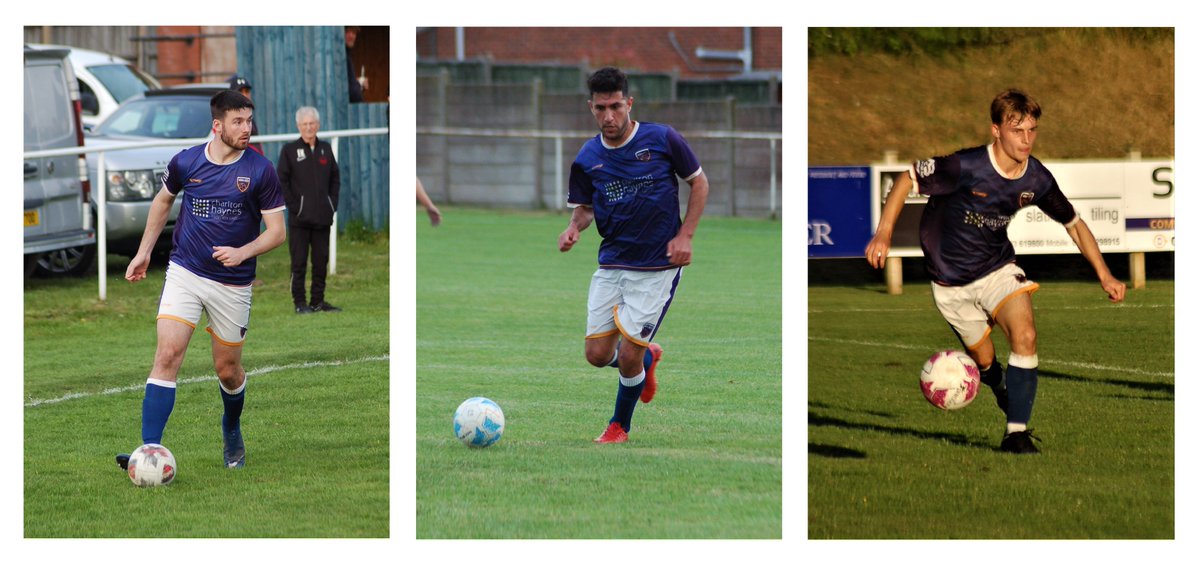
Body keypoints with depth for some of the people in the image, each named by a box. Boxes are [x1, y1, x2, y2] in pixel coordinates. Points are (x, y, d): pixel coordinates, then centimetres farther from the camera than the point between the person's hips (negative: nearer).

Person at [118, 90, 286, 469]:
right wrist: (144, 252, 18)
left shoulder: (260, 171, -8)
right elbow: (164, 200, 19)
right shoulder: (186, 162, -3)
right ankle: (149, 451, -20)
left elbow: (276, 231, -4)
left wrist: (242, 252, -22)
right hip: (185, 272, 0)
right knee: (168, 356, -16)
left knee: (228, 370, 11)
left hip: (233, 284, 0)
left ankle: (232, 430, 43)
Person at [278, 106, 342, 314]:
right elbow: (282, 181, -3)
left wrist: (332, 203, 7)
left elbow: (335, 178, 18)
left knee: (321, 260, 7)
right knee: (299, 261, -3)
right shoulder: (289, 150, 0)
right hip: (299, 218, -4)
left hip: (322, 217, 4)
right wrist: (293, 205, -10)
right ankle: (299, 302, 3)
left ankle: (318, 301, 15)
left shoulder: (325, 149, 12)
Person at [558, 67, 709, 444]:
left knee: (628, 356, -8)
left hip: (658, 267, -4)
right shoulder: (587, 159, 0)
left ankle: (620, 425, 19)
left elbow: (699, 183, 2)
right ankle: (648, 357, 34)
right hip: (611, 265, 4)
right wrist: (575, 227, -11)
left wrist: (685, 235, -7)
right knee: (597, 354, 0)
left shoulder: (663, 140, -9)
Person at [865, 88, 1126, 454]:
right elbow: (908, 179, -13)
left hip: (997, 267, 2)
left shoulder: (1036, 180, -13)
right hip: (952, 281, -2)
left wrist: (1104, 275, -2)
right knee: (984, 362, 6)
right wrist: (884, 232, -20)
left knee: (1025, 336, -23)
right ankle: (1003, 389, 45)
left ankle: (1016, 433, -20)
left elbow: (1074, 224, 3)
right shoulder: (965, 167, -27)